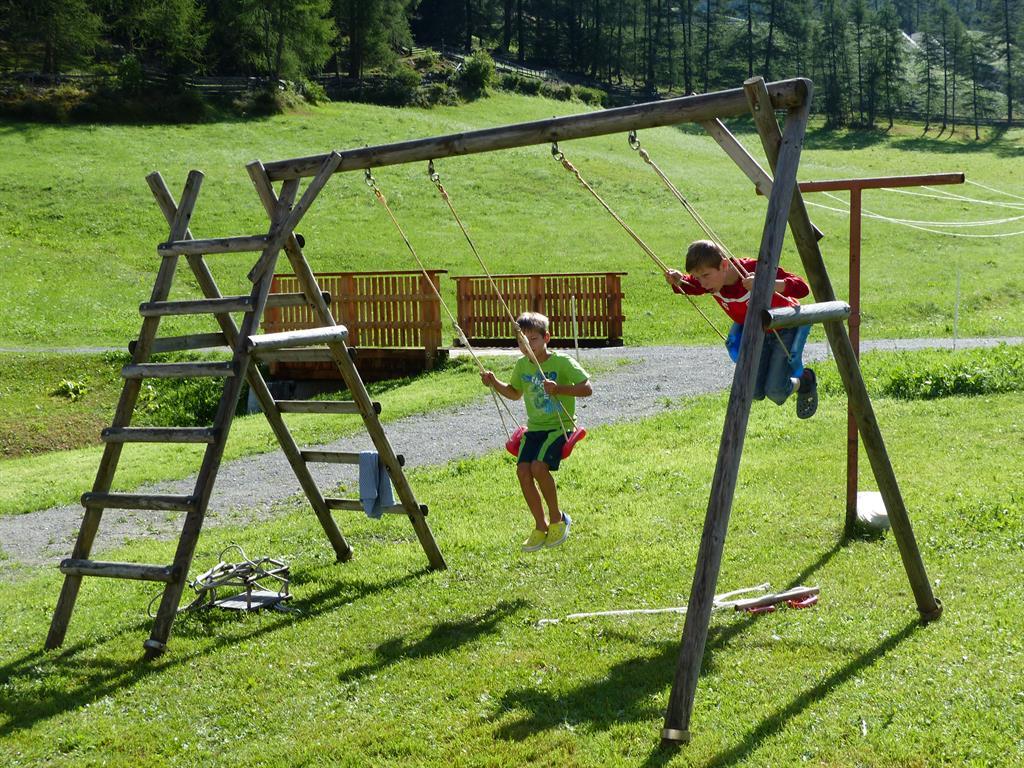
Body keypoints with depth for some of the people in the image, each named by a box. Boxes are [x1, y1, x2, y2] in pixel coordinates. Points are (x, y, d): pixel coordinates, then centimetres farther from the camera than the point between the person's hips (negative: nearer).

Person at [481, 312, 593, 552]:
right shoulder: (522, 365, 9)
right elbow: (514, 393, 27)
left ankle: (557, 518, -3)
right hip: (534, 428, 6)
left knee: (539, 466, -27)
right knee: (523, 470, -16)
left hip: (559, 427, -6)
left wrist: (558, 388, -30)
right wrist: (495, 383, 10)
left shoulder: (562, 362, -10)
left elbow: (587, 388, -16)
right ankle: (541, 527, 0)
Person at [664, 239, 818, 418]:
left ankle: (806, 380, 16)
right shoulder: (710, 281, -19)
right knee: (753, 392, -6)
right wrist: (677, 280, -21)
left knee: (775, 391, -17)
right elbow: (688, 286, 3)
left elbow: (802, 288, -41)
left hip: (787, 326, -5)